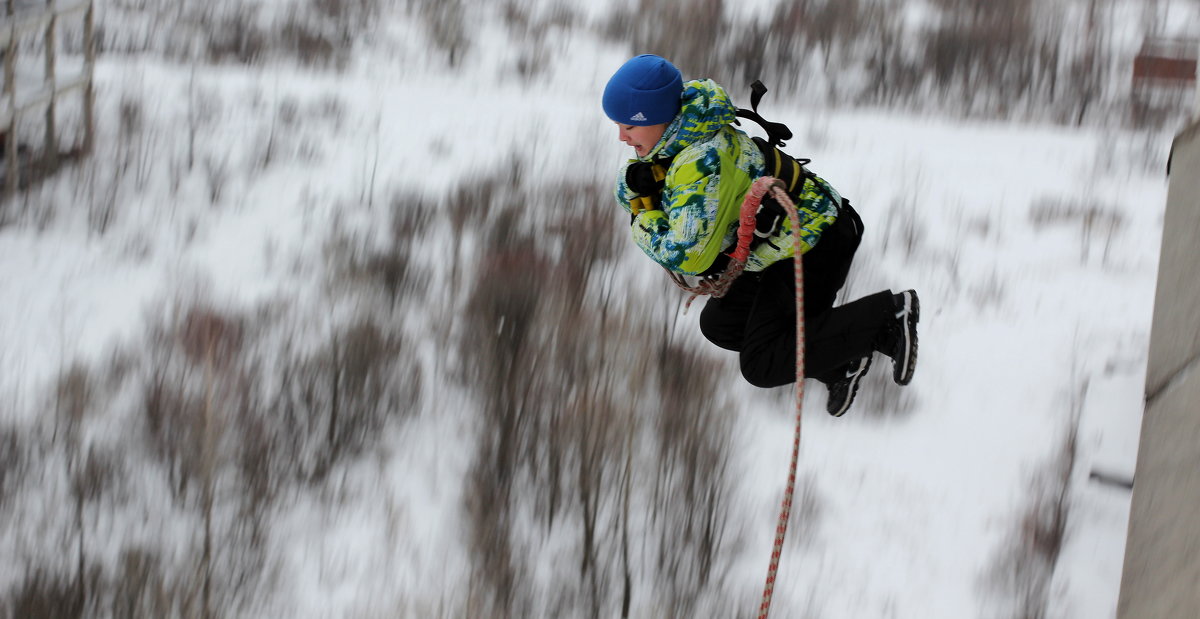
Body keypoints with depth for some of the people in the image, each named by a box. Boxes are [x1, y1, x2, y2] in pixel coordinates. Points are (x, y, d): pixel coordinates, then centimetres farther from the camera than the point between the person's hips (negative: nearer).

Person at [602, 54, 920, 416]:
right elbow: (627, 192, 15)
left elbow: (688, 257, -33)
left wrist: (643, 222, -15)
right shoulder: (676, 139, -2)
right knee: (719, 325, 14)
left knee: (762, 366, -9)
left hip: (815, 246, -10)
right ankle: (838, 363, 13)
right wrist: (636, 181, -10)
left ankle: (885, 317, -5)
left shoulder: (705, 162, -32)